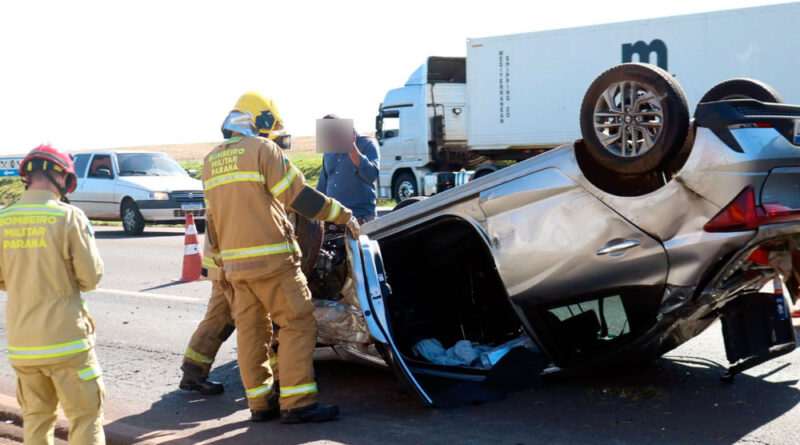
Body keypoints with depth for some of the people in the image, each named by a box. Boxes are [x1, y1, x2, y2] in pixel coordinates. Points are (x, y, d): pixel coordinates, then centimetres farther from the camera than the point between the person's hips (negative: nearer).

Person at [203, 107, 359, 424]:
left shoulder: (210, 161, 15)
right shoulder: (262, 148, -6)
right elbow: (299, 195, -9)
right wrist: (343, 215, -1)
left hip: (234, 262, 7)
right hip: (270, 258, -7)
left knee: (248, 329, 11)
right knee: (298, 324, -4)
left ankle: (260, 402, 12)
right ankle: (296, 403, -8)